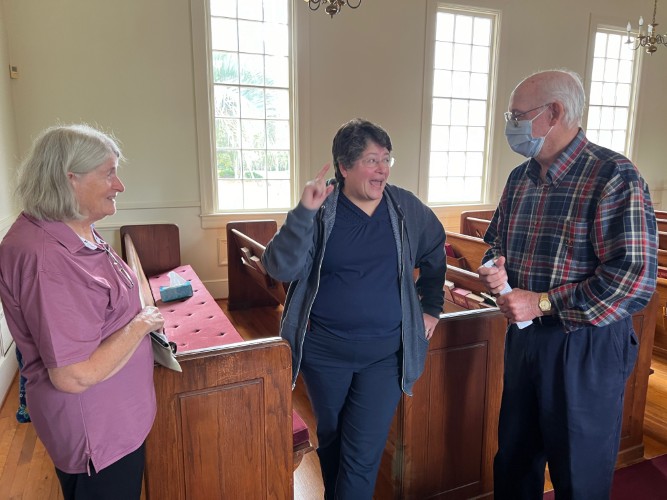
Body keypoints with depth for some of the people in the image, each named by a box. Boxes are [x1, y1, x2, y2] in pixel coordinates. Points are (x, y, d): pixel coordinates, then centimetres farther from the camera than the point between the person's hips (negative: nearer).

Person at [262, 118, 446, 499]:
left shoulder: (407, 209, -1)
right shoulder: (320, 213, -7)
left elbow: (435, 256, 16)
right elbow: (282, 269, -18)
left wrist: (431, 307, 13)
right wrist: (304, 212, -29)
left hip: (385, 353, 0)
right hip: (324, 350, 0)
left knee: (364, 453, 2)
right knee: (330, 439, 20)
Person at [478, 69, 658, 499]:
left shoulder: (613, 176, -16)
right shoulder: (520, 178, 6)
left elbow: (636, 278, -23)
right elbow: (498, 241, 18)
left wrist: (543, 303, -21)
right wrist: (495, 268, -4)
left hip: (586, 348, -6)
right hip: (523, 336, 7)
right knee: (514, 462, 23)